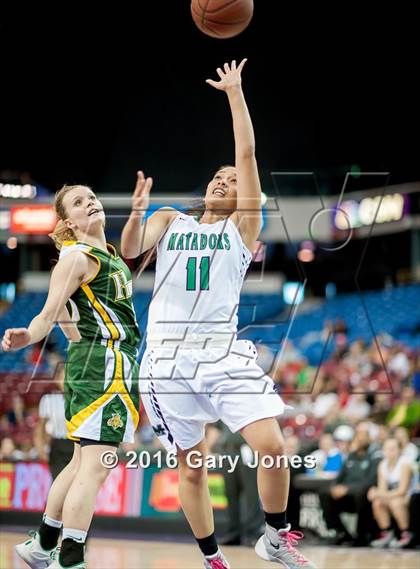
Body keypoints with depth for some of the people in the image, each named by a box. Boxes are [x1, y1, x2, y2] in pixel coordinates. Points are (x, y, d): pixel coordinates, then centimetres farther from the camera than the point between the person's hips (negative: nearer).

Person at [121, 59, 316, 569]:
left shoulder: (241, 226, 12)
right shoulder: (169, 221, 18)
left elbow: (247, 153, 5)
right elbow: (130, 251, 0)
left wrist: (235, 92, 4)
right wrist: (137, 211, -18)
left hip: (222, 351, -1)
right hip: (168, 355, 1)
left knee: (272, 446, -16)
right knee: (191, 466, 5)